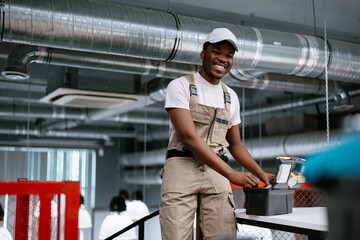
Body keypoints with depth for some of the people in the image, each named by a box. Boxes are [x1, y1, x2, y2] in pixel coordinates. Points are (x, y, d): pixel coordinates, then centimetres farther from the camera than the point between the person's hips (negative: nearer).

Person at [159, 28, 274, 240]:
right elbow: (189, 137, -14)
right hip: (182, 168, -4)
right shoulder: (181, 86, -3)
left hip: (216, 172, 5)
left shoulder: (231, 97, 16)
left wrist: (261, 174, 9)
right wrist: (231, 173, -20)